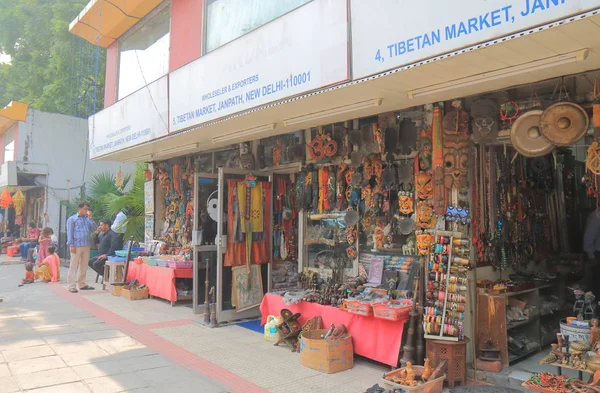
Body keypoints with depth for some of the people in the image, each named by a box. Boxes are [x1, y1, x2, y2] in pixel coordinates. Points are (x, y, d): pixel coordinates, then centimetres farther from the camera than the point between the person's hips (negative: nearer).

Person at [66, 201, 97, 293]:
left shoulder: (87, 219, 16)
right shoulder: (72, 219, 2)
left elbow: (95, 229, 6)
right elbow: (69, 233, -4)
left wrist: (90, 218, -1)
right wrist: (71, 245, -12)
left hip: (86, 246, 5)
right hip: (76, 246, -5)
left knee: (84, 266, 11)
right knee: (73, 266, -2)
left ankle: (82, 284, 20)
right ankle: (72, 286, 0)